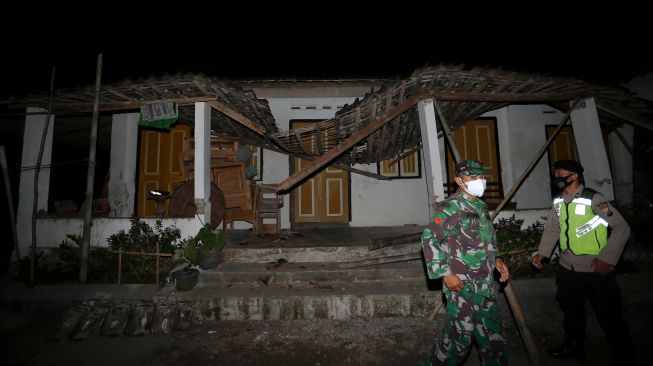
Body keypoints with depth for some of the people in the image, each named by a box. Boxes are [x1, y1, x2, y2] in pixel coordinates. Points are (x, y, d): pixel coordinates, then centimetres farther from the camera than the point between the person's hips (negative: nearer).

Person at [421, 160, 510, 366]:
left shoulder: (481, 206, 12)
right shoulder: (451, 208, -15)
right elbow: (428, 238, -19)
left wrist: (495, 260, 9)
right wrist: (445, 273, -20)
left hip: (485, 286, 8)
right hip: (462, 286, -8)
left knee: (493, 335, 16)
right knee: (461, 337, 2)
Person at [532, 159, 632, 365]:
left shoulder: (593, 199, -16)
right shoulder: (558, 202, 4)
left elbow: (621, 228, -15)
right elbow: (552, 229, 9)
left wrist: (606, 258, -20)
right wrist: (542, 253, -1)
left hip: (596, 269, -6)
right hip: (568, 268, 6)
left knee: (609, 315, 8)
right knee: (571, 310, 20)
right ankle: (574, 346, 40)